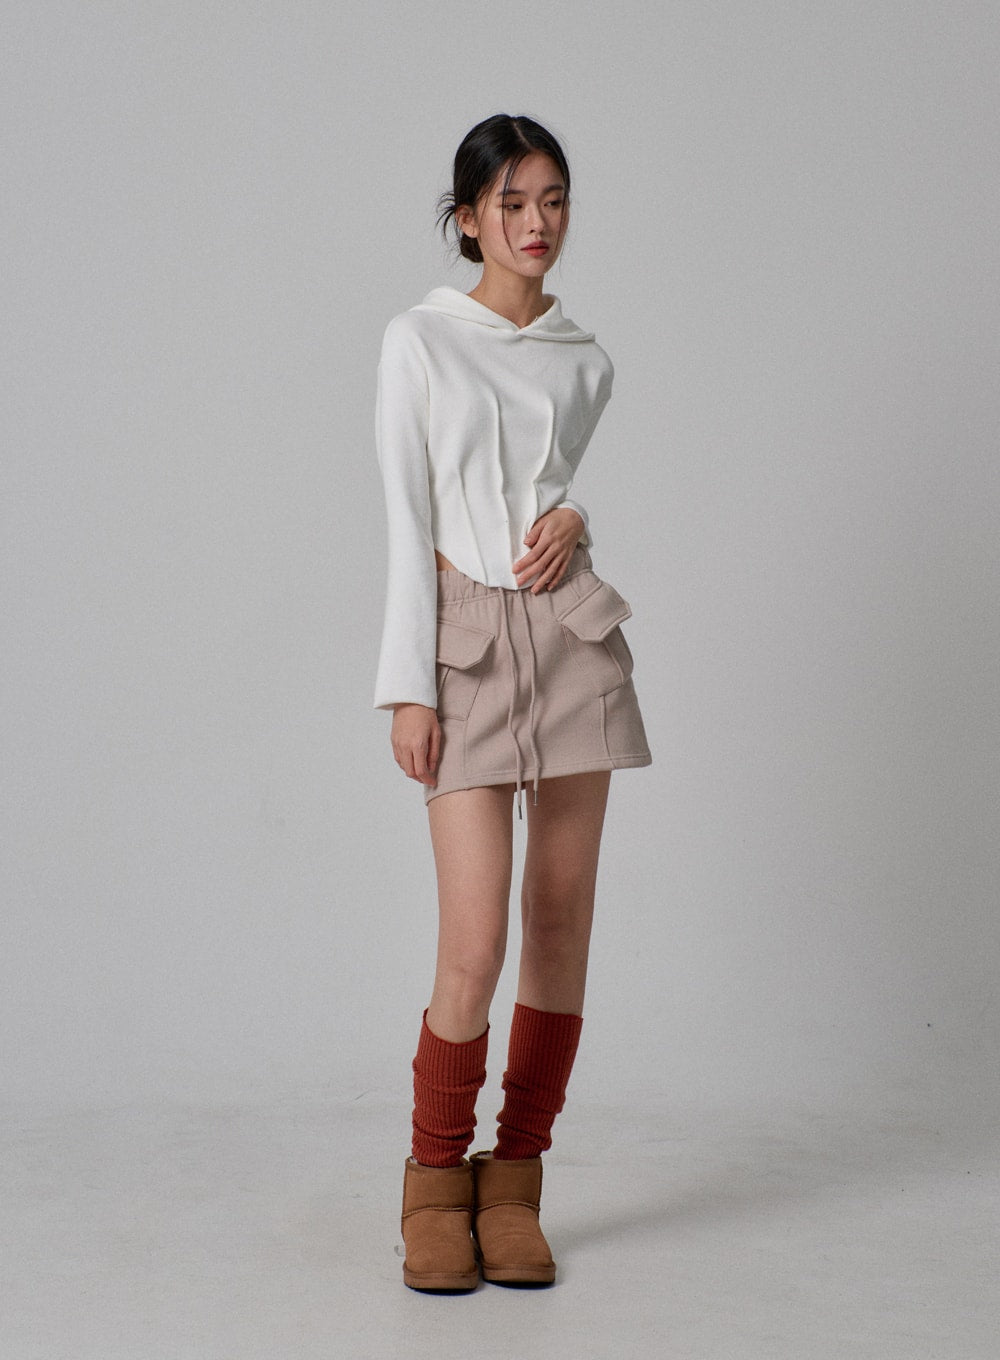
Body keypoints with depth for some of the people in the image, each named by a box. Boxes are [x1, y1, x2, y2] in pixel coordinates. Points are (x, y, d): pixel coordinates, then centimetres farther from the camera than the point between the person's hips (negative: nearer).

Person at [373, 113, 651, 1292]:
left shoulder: (584, 361, 11)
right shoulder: (419, 342, 1)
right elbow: (407, 522, -3)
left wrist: (575, 515, -3)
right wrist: (408, 687, -9)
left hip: (573, 631, 4)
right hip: (467, 639, -4)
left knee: (562, 917, 4)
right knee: (474, 941, -9)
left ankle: (515, 1180, 17)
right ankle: (436, 1180, 12)